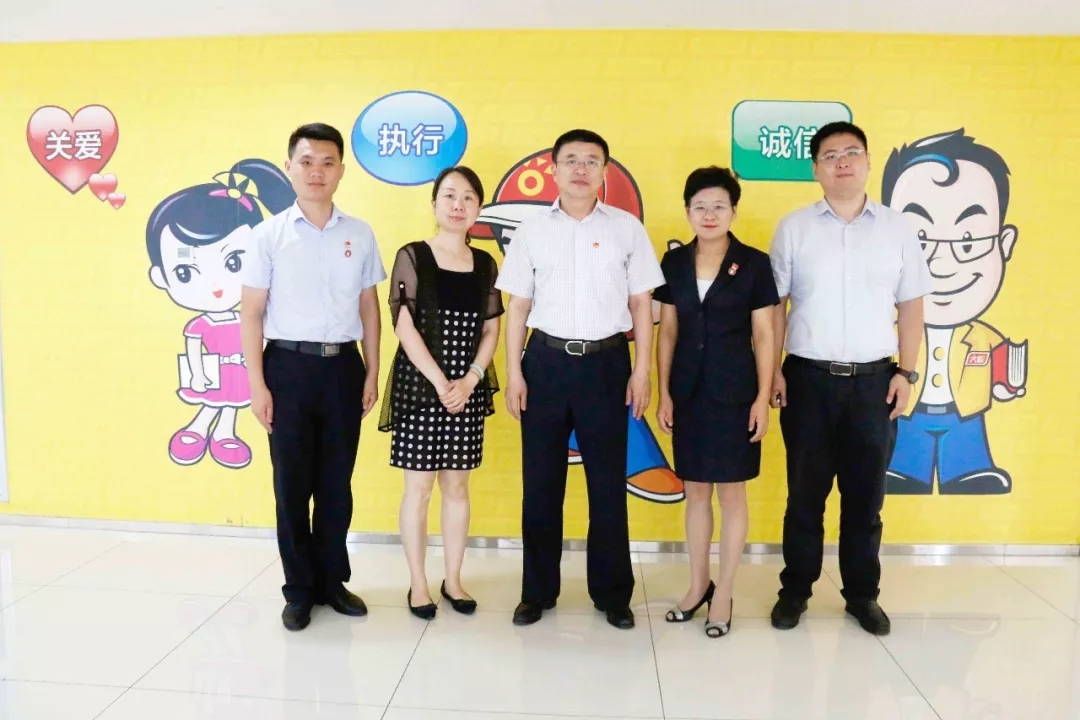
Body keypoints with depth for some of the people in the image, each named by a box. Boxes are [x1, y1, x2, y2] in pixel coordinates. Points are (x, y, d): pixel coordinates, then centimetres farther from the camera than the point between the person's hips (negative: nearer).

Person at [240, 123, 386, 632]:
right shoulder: (269, 235, -1)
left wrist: (372, 373, 6)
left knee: (337, 484, 11)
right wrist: (257, 383, -7)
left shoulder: (360, 234, 5)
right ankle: (299, 590, 25)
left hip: (343, 366, 2)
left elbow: (369, 307, 9)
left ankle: (333, 582, 29)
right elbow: (251, 313, -1)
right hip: (289, 366, -1)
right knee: (292, 485, 8)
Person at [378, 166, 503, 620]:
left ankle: (453, 580, 23)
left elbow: (491, 330, 6)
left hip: (468, 389, 4)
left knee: (457, 486, 11)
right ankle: (418, 584, 17)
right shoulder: (412, 257, -3)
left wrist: (469, 381, -8)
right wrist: (440, 382, -15)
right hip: (420, 385, -3)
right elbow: (405, 326, -9)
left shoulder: (485, 264, 8)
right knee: (419, 487, 3)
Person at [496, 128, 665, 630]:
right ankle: (537, 590, 23)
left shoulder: (627, 228, 3)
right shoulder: (531, 230, 5)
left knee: (608, 482, 7)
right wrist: (514, 373, 0)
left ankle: (612, 592, 23)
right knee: (540, 481, 7)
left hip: (607, 363, 0)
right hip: (546, 361, 1)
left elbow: (641, 303, 4)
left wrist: (642, 371, -1)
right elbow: (518, 305, 6)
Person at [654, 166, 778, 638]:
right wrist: (664, 393, 3)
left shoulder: (754, 264, -4)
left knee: (731, 493, 6)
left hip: (735, 391, -3)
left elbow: (763, 335, -3)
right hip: (689, 391, 3)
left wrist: (763, 397, -8)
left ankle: (723, 594, 20)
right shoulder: (674, 263, 5)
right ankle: (698, 585, 29)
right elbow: (668, 332, 7)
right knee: (695, 491, 13)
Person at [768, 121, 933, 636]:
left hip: (874, 381, 1)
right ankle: (795, 589, 24)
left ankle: (862, 593, 27)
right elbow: (776, 304, 2)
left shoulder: (898, 228, 5)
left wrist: (906, 372, 1)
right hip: (808, 379, -1)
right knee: (805, 493, 9)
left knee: (866, 494, 11)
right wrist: (773, 370, -4)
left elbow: (911, 307, 8)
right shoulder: (793, 228, 1)